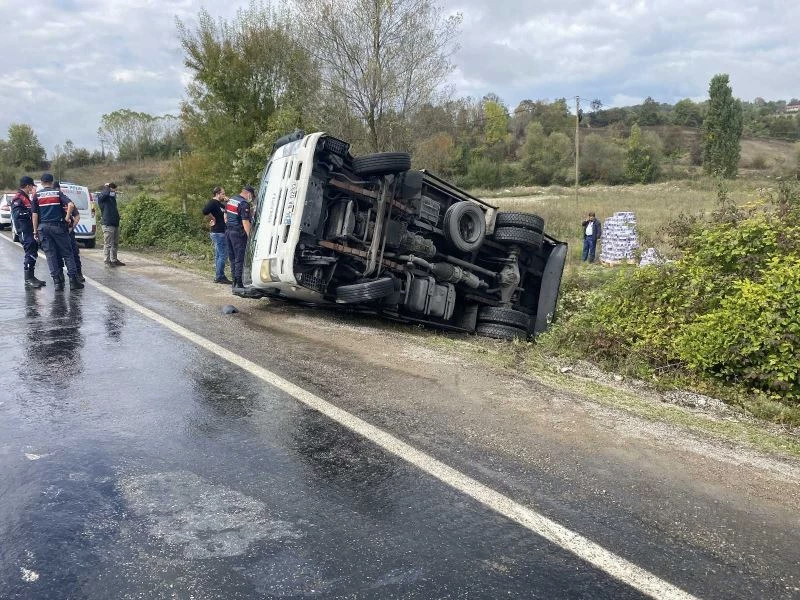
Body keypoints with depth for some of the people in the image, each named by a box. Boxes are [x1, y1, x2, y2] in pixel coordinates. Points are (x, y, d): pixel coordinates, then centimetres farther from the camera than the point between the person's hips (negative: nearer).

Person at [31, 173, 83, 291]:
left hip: (43, 227, 1)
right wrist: (67, 217, -2)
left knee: (50, 254, 5)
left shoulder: (37, 195, 5)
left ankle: (57, 282, 1)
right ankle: (73, 280, 0)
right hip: (58, 226, -1)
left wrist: (35, 231, 5)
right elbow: (71, 205, -14)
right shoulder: (58, 193, 3)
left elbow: (34, 214, 1)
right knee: (67, 253, 4)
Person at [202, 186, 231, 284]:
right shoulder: (213, 202, -13)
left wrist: (227, 202, 9)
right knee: (222, 255, -9)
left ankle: (219, 276, 19)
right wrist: (213, 218, -18)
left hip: (221, 232, 10)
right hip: (218, 233, -10)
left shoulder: (220, 204, 17)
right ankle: (219, 277, -5)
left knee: (219, 255, 13)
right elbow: (205, 211, -30)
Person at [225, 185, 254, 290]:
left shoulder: (230, 200, 13)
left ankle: (234, 281, 19)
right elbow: (245, 222, -19)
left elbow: (225, 216, 22)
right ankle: (239, 283, -4)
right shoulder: (244, 204, -15)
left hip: (228, 231, 9)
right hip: (238, 233, -9)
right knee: (239, 258, -4)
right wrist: (249, 235, -17)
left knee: (232, 257, 14)